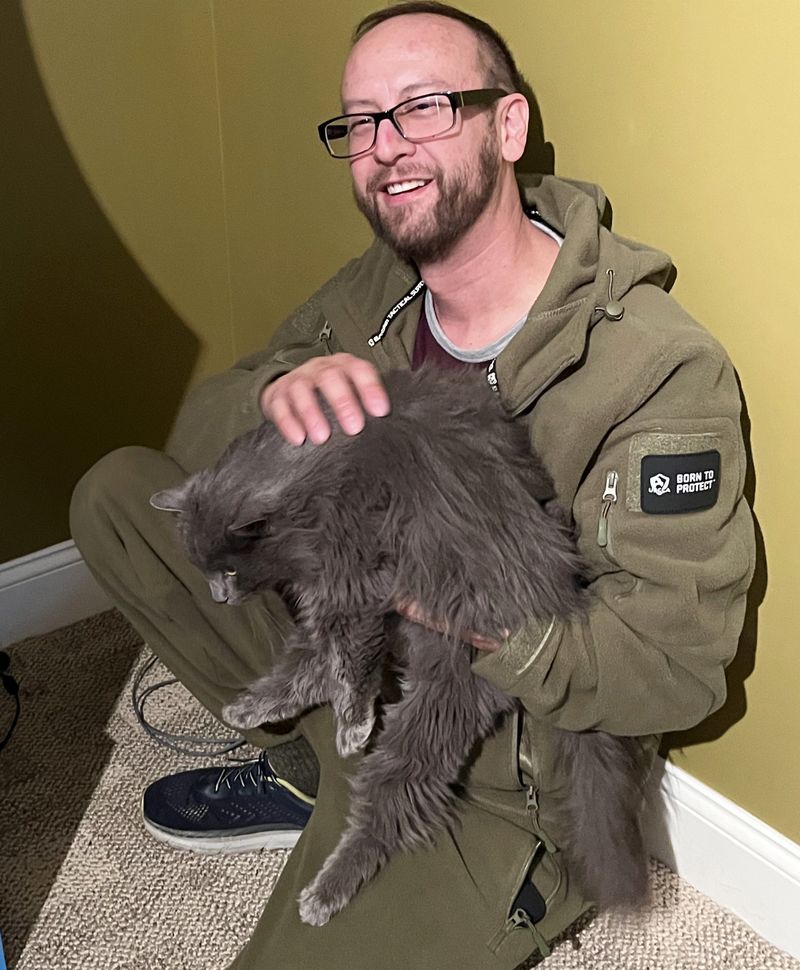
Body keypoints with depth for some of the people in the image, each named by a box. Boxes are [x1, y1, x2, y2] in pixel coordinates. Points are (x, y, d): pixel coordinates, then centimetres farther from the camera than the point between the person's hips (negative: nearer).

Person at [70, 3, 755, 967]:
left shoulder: (661, 369, -23)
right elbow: (198, 428, -2)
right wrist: (275, 393, -27)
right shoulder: (375, 290, -3)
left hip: (499, 791, -5)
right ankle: (306, 767, 7)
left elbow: (677, 666, -22)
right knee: (115, 493, -3)